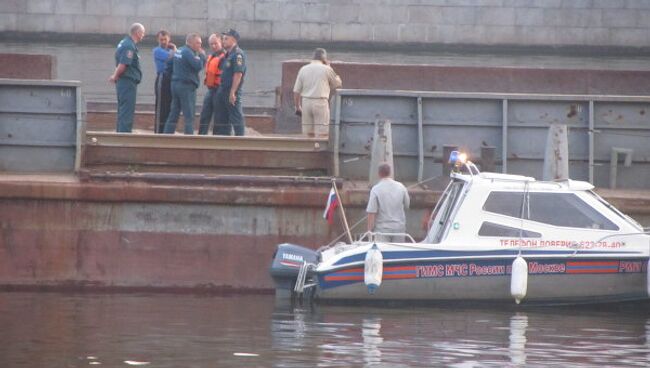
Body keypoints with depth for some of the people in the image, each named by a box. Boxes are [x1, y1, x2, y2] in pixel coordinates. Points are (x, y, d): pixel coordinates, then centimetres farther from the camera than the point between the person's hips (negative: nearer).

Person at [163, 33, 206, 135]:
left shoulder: (178, 51, 14)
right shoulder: (188, 52, -13)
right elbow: (198, 65, -22)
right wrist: (202, 55, -5)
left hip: (175, 84, 9)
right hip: (187, 86, -9)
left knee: (173, 115, 11)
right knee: (189, 116, -5)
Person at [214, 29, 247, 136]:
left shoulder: (238, 54, -13)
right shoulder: (228, 54, 17)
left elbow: (238, 74, -20)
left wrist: (232, 92, -23)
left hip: (232, 92, -10)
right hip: (223, 90, 10)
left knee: (237, 119, -7)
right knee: (222, 119, 11)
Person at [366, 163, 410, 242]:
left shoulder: (376, 189, -12)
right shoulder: (401, 187, -1)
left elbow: (371, 212, -13)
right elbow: (407, 206, 11)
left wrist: (369, 230, -7)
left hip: (382, 228, -4)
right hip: (399, 227, 4)